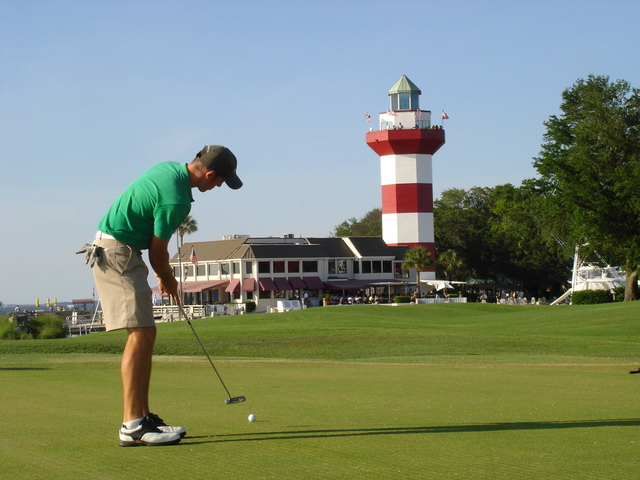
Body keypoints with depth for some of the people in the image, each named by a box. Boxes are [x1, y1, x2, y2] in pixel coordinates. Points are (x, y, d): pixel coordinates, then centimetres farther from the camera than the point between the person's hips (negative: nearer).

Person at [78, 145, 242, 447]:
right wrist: (168, 280, 9)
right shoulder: (176, 199, -21)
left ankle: (143, 416, 11)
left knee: (144, 334, 10)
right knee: (140, 334, -15)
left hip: (115, 250, 11)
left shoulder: (170, 169, 9)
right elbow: (158, 250, -10)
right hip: (117, 254, -11)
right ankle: (132, 425, -18)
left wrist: (164, 272, 21)